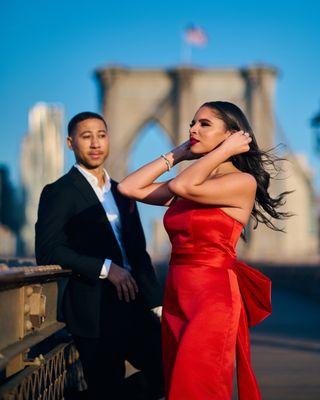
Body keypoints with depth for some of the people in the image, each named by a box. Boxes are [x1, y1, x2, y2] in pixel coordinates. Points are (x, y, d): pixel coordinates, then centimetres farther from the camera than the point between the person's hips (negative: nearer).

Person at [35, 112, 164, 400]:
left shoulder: (122, 193, 17)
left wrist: (156, 303, 10)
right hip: (95, 313, -6)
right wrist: (106, 268, -19)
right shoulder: (58, 193, -4)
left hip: (135, 308, 6)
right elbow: (48, 251, -15)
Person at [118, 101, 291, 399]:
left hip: (212, 298, -8)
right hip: (176, 298, 8)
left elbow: (181, 186, -21)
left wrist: (225, 151, -9)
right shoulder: (193, 182, 14)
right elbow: (129, 188, 8)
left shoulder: (243, 182, -8)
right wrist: (177, 154, 11)